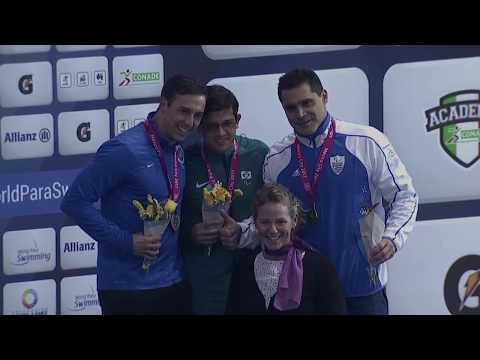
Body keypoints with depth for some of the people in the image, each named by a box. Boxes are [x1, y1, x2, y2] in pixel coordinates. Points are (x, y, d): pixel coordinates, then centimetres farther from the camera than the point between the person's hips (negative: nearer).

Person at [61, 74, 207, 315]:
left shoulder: (179, 153, 8)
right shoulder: (125, 150, -16)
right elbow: (74, 202, -17)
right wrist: (125, 241, -19)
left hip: (174, 283, 7)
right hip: (128, 287, -7)